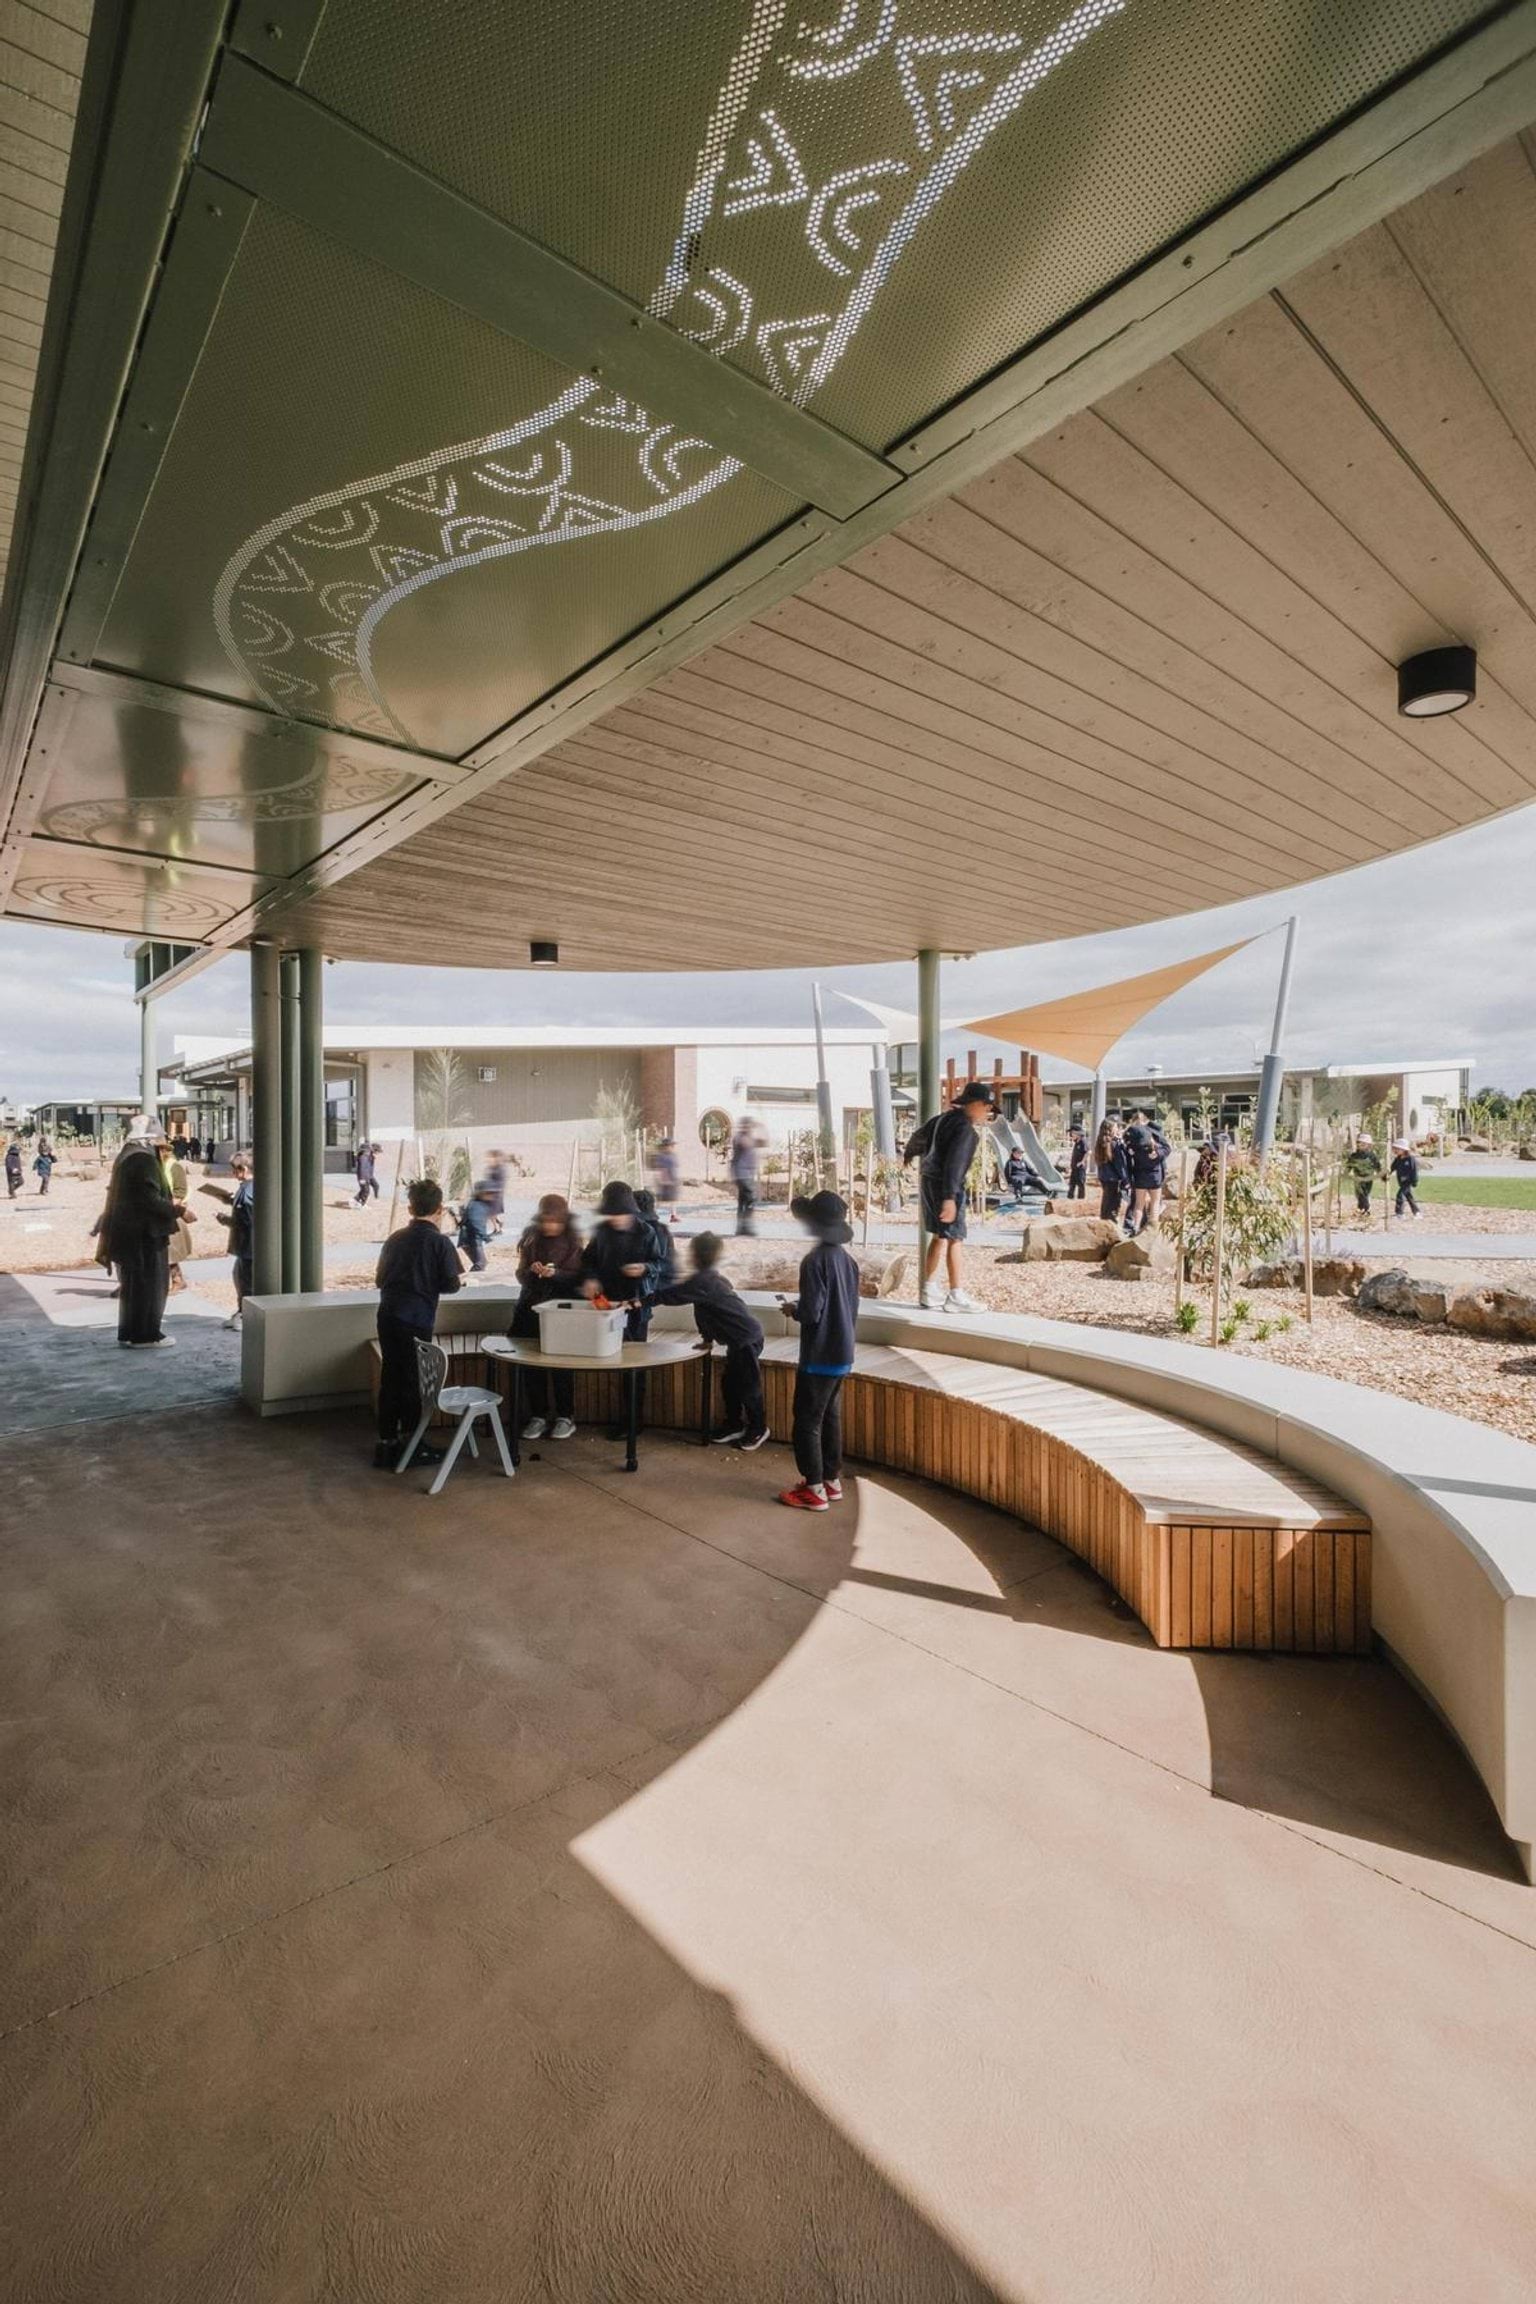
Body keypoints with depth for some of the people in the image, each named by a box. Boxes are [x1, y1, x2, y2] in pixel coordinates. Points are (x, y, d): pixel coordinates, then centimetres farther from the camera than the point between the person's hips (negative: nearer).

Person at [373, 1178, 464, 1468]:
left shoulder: (395, 1238, 9)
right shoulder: (440, 1242, -8)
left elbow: (379, 1280, 15)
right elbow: (450, 1285, -10)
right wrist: (460, 1280, 11)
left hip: (387, 1315, 5)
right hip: (416, 1320, -5)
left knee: (390, 1378, 14)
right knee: (413, 1381, 5)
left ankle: (386, 1443, 20)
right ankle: (409, 1444, 14)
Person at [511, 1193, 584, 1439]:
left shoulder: (572, 1242, -3)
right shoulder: (531, 1239, 4)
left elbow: (578, 1278, -6)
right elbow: (520, 1275, 5)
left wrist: (555, 1274, -23)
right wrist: (531, 1271, -17)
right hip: (532, 1308, 3)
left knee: (561, 1364, 1)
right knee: (533, 1364, 4)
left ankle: (565, 1417, 13)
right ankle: (538, 1416, 16)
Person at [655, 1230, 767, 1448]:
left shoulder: (704, 1280, -20)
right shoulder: (712, 1277, 11)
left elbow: (673, 1294, -23)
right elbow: (706, 1312, 19)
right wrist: (708, 1338, 20)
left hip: (747, 1339, -10)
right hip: (739, 1339, 10)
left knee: (748, 1385, 3)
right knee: (729, 1381, 15)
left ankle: (757, 1429, 17)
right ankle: (733, 1424, 27)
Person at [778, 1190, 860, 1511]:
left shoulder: (815, 1261, -20)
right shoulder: (847, 1258, 6)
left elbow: (811, 1312, -24)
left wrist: (792, 1309, -3)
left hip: (819, 1356, -8)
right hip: (842, 1353, 8)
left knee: (807, 1421, 2)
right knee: (831, 1417, 18)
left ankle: (814, 1490, 9)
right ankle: (832, 1480, 27)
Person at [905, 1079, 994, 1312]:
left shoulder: (944, 1118, 9)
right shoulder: (966, 1128, -18)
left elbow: (919, 1137, 22)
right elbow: (954, 1163, -26)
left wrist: (910, 1155, 42)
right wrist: (949, 1197, -30)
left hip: (929, 1180, 9)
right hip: (944, 1186, -9)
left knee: (939, 1236, 16)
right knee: (954, 1238, -3)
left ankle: (929, 1289, 20)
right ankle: (955, 1296, 1)